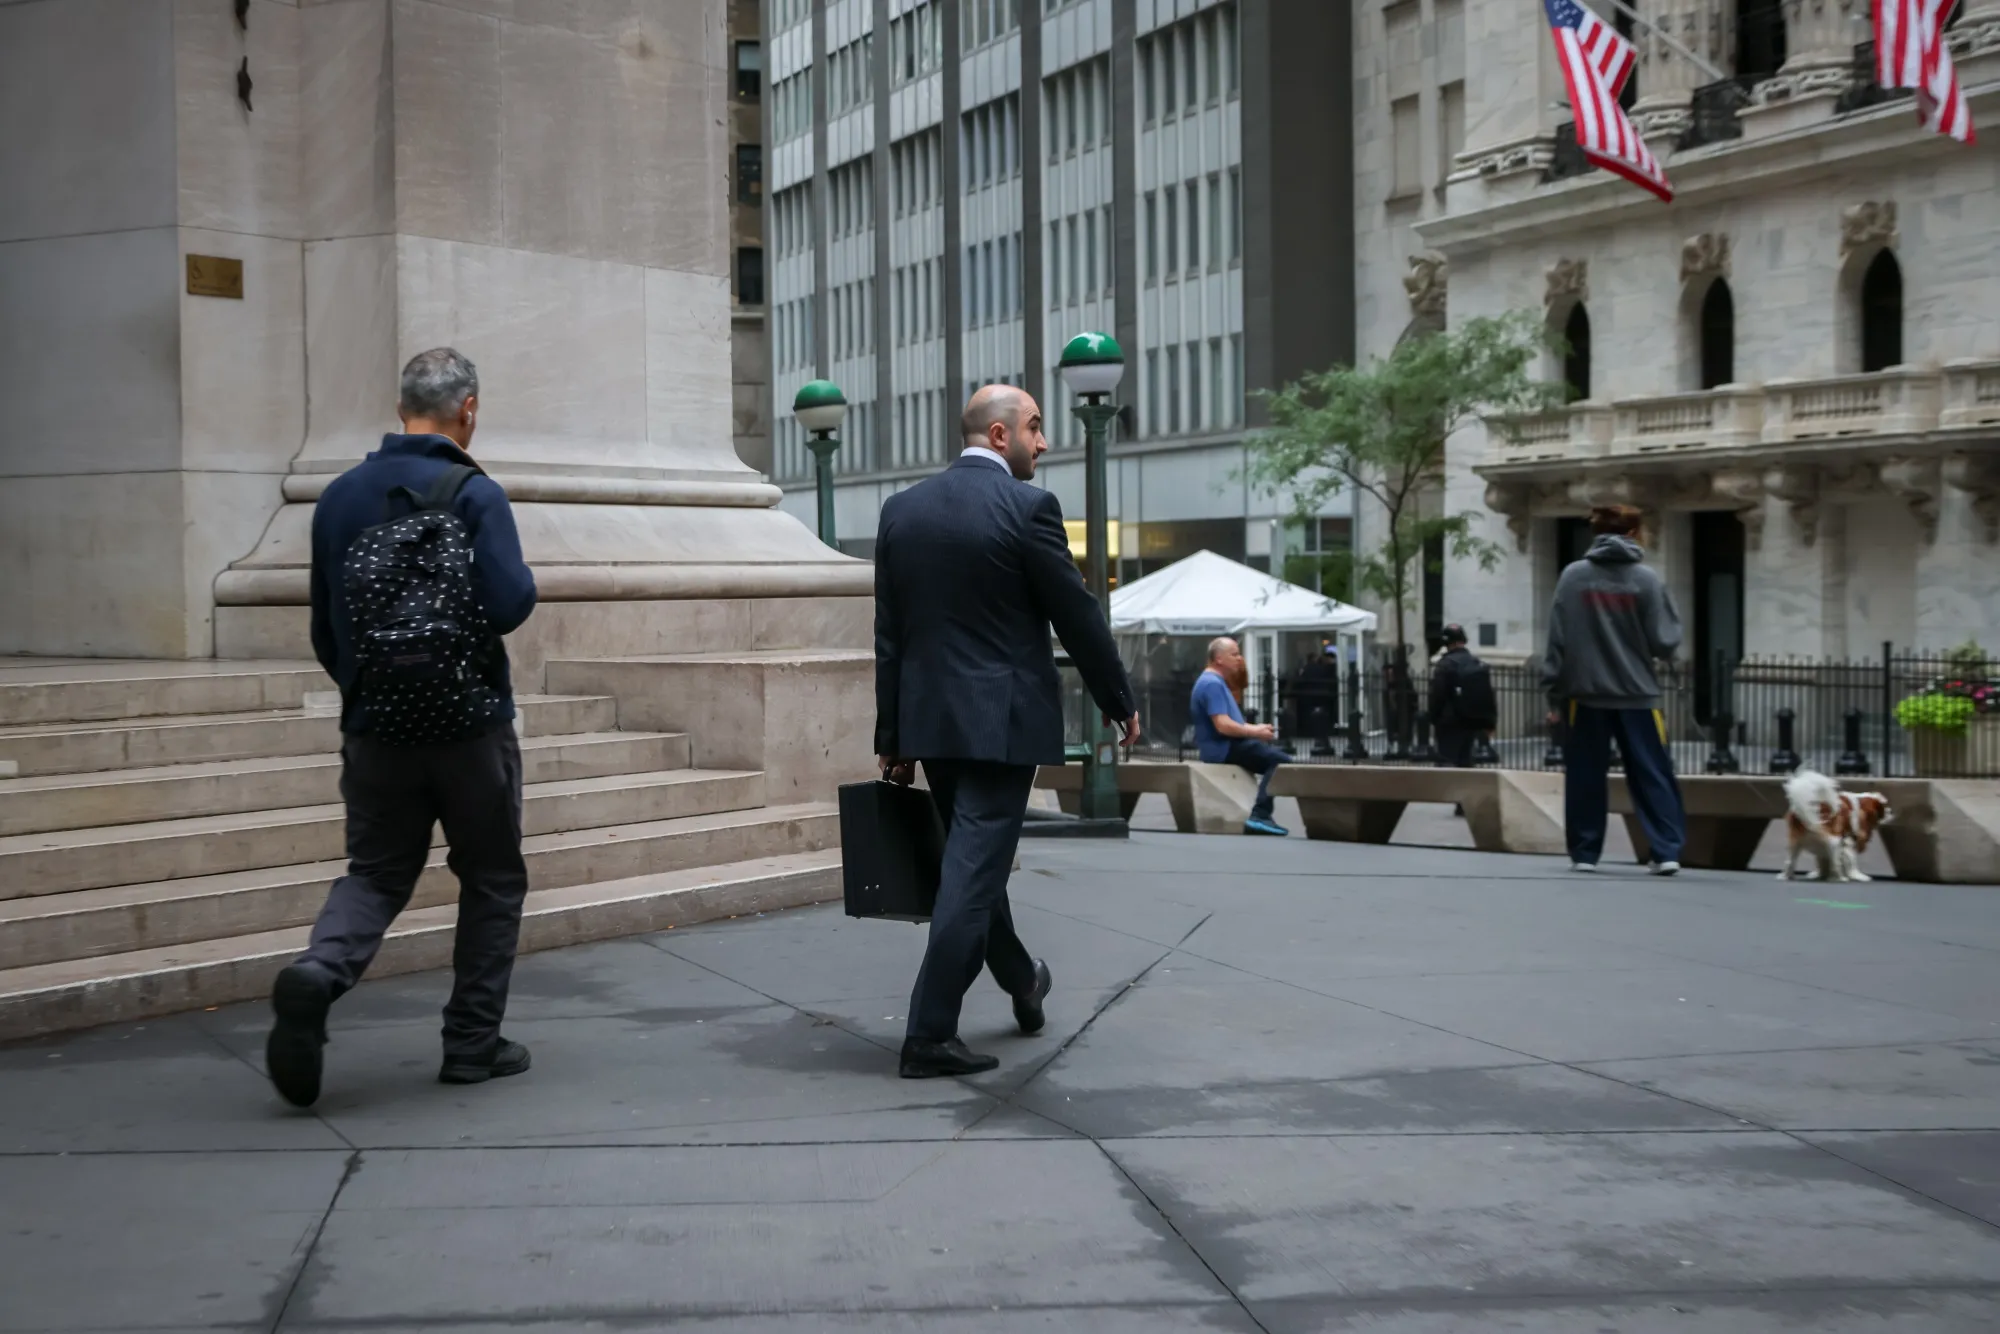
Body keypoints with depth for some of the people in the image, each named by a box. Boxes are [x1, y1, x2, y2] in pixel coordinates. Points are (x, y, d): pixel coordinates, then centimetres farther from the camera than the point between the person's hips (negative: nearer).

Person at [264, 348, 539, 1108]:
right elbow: (510, 606, -20)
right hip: (470, 724, -4)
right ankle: (473, 1044, 14)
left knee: (375, 873, 12)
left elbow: (324, 628, 10)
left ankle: (317, 974, -17)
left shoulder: (340, 497, 5)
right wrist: (523, 580, 3)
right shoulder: (474, 494, -11)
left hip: (374, 726, 4)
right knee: (491, 880, 12)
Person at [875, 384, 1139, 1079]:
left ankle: (1023, 984, 40)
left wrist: (892, 737, 12)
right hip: (1001, 718, -6)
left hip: (928, 717, 6)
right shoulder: (1027, 505, -11)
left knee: (973, 858, 20)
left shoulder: (901, 508, 6)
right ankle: (929, 1035, -3)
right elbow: (1078, 616, -8)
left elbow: (889, 632, 7)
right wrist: (1121, 703, 6)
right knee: (973, 869, -3)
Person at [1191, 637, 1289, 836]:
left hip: (1226, 745, 11)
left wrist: (1254, 729, 11)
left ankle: (1260, 815, -2)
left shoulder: (1215, 682, 19)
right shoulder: (1212, 684, -16)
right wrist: (1255, 732, -13)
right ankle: (1260, 815, -23)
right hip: (1222, 748, -11)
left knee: (1275, 757, 8)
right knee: (1278, 760, -19)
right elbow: (1223, 725, -25)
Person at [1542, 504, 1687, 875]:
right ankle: (1667, 852, -1)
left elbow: (1558, 639, -2)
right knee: (1652, 775, 5)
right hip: (1637, 694, -1)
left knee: (1585, 776, 9)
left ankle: (1584, 853, 12)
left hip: (1585, 694, 1)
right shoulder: (1648, 580, -4)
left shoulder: (1573, 577, -1)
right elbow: (1665, 642, -6)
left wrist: (1554, 692, 3)